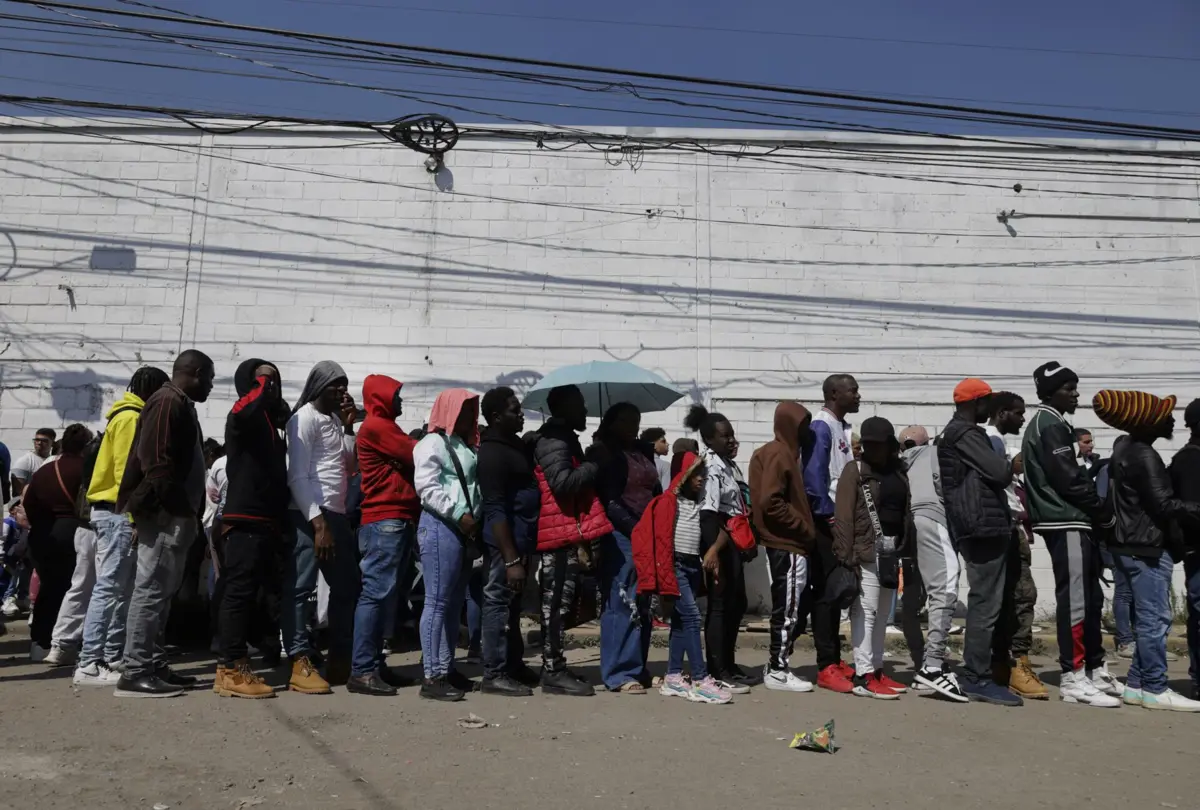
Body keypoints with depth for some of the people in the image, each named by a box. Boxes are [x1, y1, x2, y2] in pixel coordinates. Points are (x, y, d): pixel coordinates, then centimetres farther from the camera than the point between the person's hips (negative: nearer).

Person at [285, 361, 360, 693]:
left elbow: (350, 467, 17)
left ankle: (339, 661, 19)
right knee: (299, 588, -7)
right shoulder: (305, 418, -4)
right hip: (310, 517, -9)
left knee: (348, 587, 11)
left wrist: (349, 427, 8)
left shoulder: (336, 420, 20)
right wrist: (318, 522, -18)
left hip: (337, 515, 9)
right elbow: (297, 477, -12)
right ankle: (300, 665, -4)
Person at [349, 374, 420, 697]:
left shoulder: (386, 427, 24)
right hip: (386, 521, -10)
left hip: (398, 520, 10)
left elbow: (407, 462, 16)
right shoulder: (376, 426, -7)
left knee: (386, 596, 9)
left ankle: (375, 664, 13)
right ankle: (362, 671, -11)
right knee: (377, 593, -11)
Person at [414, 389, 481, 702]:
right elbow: (427, 487, -15)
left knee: (455, 602, 11)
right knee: (438, 602, -9)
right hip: (441, 526, -9)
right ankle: (432, 676, -7)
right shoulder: (432, 443, -5)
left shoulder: (465, 446, 22)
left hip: (463, 529, 9)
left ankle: (447, 668, 18)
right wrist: (459, 515, -17)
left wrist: (476, 517, 9)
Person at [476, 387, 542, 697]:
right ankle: (494, 675, 7)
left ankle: (514, 666, 26)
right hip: (504, 543, -9)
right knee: (499, 603, -1)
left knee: (513, 605, 16)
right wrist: (510, 559, -23)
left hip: (521, 540, 9)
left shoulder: (517, 444, 11)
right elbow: (495, 511, -21)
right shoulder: (493, 452, -16)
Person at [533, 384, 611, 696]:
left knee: (559, 604, 13)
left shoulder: (563, 438, 22)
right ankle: (553, 673, -3)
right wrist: (595, 463, -12)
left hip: (569, 535, 10)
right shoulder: (554, 439, -11)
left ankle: (555, 669, 19)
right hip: (561, 535, -10)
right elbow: (563, 483, -25)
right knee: (557, 604, -7)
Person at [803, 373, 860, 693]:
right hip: (826, 521, -9)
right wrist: (828, 515, -16)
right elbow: (813, 475, -19)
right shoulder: (821, 427, -12)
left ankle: (835, 659, 22)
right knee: (827, 591, -6)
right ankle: (826, 667, -1)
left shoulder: (843, 427, 16)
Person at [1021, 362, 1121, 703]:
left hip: (1070, 521, 10)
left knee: (1091, 597, 15)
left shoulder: (1046, 423, 19)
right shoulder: (1052, 425, -12)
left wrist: (1096, 513, 10)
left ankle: (1095, 669, 23)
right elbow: (1069, 479, -18)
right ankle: (1073, 678, -2)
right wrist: (1105, 514, -6)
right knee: (1074, 599, -7)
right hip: (1067, 523, -10)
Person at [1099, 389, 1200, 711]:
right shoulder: (1144, 455, -16)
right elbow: (1163, 504, -18)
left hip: (1133, 545, 10)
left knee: (1147, 618, 13)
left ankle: (1137, 685, 16)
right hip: (1147, 547, -10)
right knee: (1154, 618, -4)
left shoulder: (1126, 449, 14)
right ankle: (1155, 690, 1)